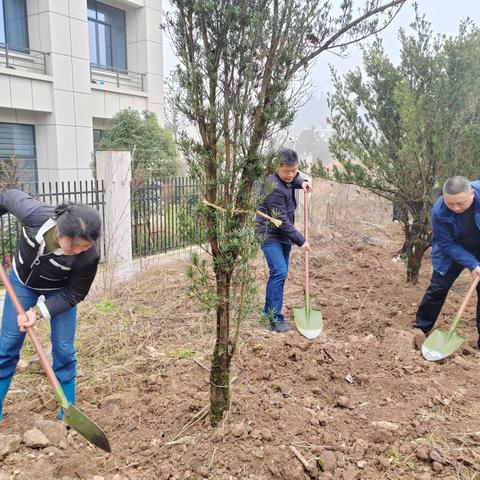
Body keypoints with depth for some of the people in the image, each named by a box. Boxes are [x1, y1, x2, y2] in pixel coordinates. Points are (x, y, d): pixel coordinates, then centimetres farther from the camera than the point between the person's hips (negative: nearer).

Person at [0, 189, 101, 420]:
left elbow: (73, 294, -22)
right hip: (22, 281, 2)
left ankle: (67, 412, 19)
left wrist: (38, 312, -32)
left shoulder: (89, 256, -38)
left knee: (63, 349, 0)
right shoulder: (33, 213, -38)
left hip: (59, 291, -1)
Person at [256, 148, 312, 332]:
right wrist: (301, 241, -17)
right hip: (270, 235, -9)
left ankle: (268, 310, 24)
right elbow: (282, 220, -23)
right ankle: (275, 318, -12)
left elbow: (294, 179, 29)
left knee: (279, 273, 12)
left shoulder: (288, 179, 2)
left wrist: (302, 182, 4)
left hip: (284, 235, 9)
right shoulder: (273, 188, -24)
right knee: (279, 272, -17)